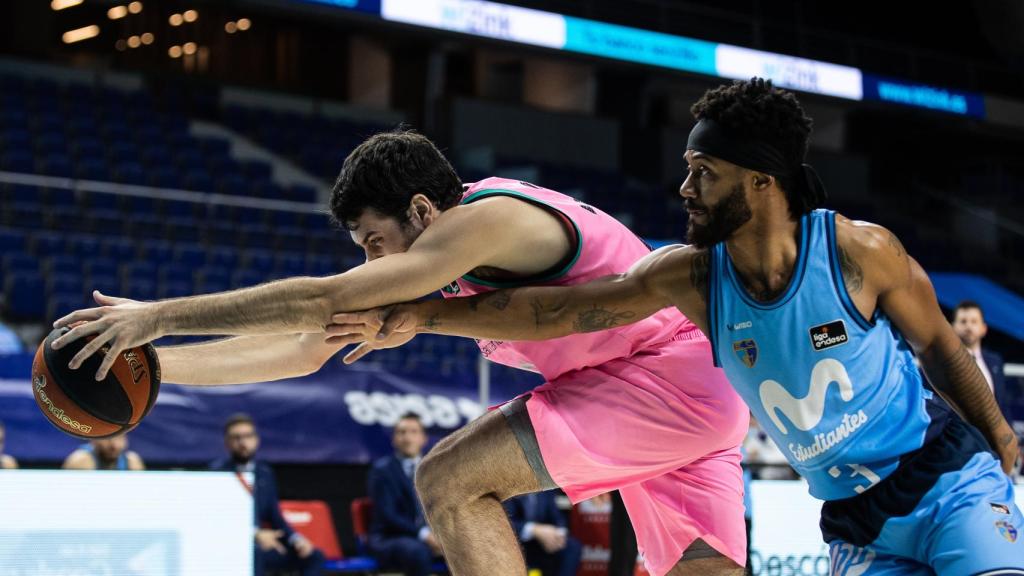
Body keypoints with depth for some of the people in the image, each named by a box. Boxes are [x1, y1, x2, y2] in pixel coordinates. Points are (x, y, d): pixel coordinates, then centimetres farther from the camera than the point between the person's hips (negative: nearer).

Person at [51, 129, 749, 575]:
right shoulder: (438, 265, 12)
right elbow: (305, 349, 14)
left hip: (671, 375, -10)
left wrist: (163, 315, -18)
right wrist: (153, 364, 8)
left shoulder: (488, 218, -17)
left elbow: (322, 301, -24)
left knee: (450, 478, -14)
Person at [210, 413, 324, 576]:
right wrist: (255, 534, -27)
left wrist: (296, 539, -6)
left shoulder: (265, 473, 17)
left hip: (260, 545, 7)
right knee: (252, 552, -39)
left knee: (314, 556, -10)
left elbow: (275, 515, 14)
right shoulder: (218, 471, -3)